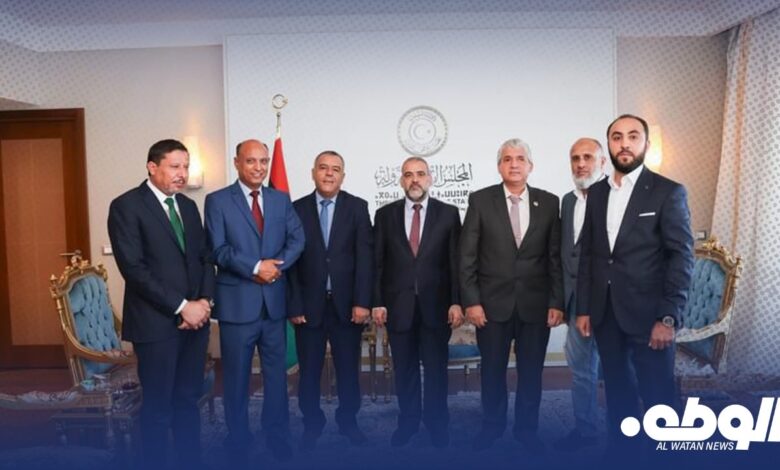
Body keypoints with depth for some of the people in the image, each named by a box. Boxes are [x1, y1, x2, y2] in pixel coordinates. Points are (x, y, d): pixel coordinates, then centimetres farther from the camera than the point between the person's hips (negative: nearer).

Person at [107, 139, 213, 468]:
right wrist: (181, 306, -16)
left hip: (195, 319, 6)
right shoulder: (126, 206, -8)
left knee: (188, 400, 15)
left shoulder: (188, 206, 12)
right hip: (156, 322, -6)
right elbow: (133, 268, -16)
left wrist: (204, 301, -5)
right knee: (158, 407, 7)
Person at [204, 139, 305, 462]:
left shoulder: (281, 199, 9)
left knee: (277, 373, 13)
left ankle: (278, 437, 29)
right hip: (237, 302, -3)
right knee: (236, 376, 11)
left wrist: (276, 266, -15)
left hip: (274, 300, 3)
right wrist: (255, 267, -19)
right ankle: (238, 442, 28)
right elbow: (218, 250, -11)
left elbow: (297, 240, 1)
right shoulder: (217, 201, -2)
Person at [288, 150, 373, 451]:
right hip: (309, 303, 0)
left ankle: (348, 421, 30)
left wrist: (362, 301, -11)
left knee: (348, 368, 11)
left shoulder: (357, 207, 2)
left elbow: (365, 256, -4)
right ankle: (312, 424, 29)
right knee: (309, 370, 10)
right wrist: (294, 305, -6)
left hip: (347, 303, 0)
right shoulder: (297, 209, 2)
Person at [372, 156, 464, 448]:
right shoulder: (385, 214, 4)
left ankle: (437, 422, 29)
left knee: (436, 367, 11)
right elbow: (378, 262, 3)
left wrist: (456, 302, -6)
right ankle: (408, 420, 29)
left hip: (436, 304, -1)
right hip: (398, 304, 1)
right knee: (404, 368, 12)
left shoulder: (448, 213, 1)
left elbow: (456, 261, -1)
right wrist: (377, 302, -3)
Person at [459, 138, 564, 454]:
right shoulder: (480, 200, -2)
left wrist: (557, 302, -2)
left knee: (531, 370, 12)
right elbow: (467, 256, -4)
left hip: (536, 303, 1)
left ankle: (526, 429, 31)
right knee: (492, 369, 12)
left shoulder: (549, 202, 2)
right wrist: (471, 301, -9)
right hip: (493, 301, -1)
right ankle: (492, 425, 32)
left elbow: (556, 257, 2)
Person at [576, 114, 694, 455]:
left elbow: (681, 257, -8)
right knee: (617, 389, 14)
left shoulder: (669, 192, -4)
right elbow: (587, 254, 10)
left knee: (658, 396, 3)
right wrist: (583, 309, 7)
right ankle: (621, 447, 29)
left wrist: (668, 317, -14)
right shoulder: (596, 193, 9)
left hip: (647, 314, -4)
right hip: (605, 313, 4)